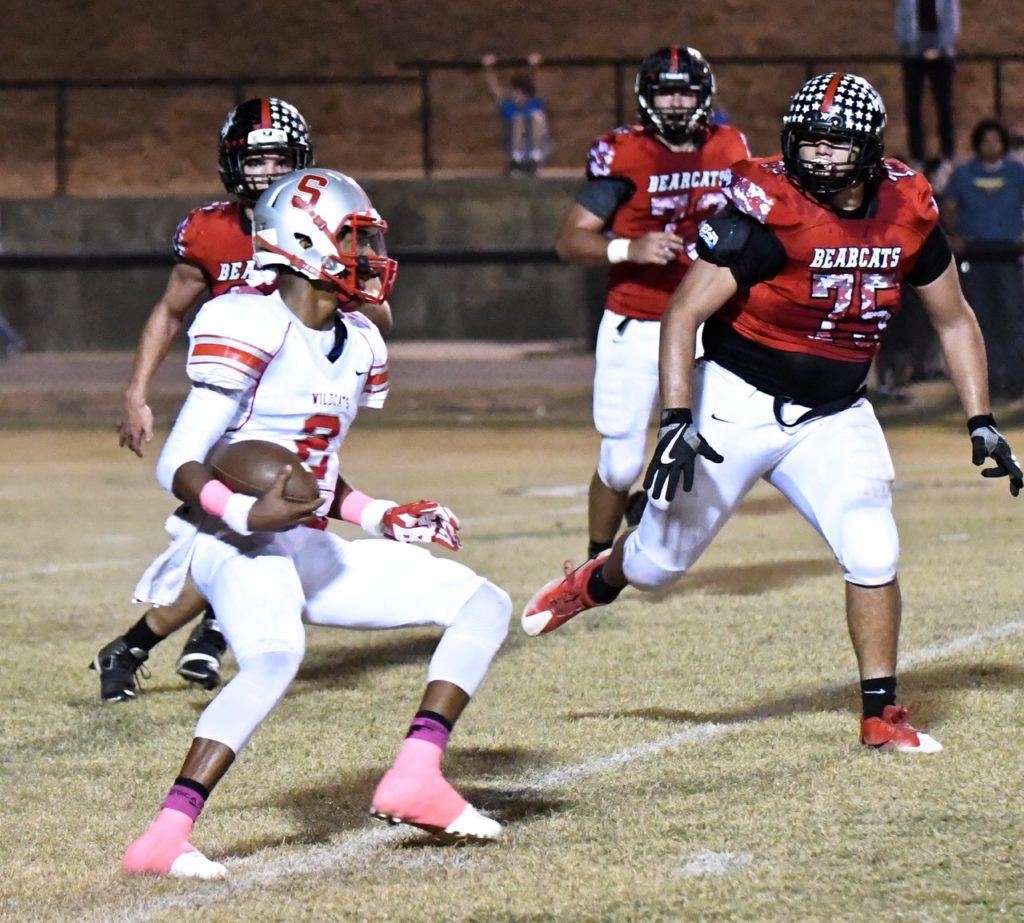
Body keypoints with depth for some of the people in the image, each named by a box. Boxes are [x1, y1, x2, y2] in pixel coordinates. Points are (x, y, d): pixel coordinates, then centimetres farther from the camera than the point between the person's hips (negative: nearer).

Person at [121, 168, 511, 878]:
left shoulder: (358, 346, 13)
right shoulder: (254, 332, -14)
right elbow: (179, 466, -16)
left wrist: (382, 519, 14)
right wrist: (248, 515, -31)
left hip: (313, 550, 9)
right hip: (238, 549, -9)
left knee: (484, 604, 4)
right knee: (274, 657, -40)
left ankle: (416, 777, -6)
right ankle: (165, 838, -39)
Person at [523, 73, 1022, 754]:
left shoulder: (908, 211, -6)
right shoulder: (767, 208, -22)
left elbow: (954, 320, 9)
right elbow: (683, 314, -21)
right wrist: (677, 420, -29)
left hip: (833, 417, 3)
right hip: (738, 404, -3)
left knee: (872, 553, -15)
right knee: (661, 561, 7)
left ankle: (881, 716, 1)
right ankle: (597, 581, 43)